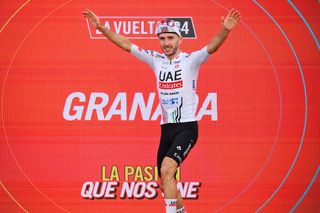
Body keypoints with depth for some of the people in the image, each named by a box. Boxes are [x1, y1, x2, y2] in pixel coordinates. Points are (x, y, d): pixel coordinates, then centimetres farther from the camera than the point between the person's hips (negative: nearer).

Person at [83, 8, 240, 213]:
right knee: (166, 184, 10)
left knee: (167, 169, -26)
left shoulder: (190, 60, -6)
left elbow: (212, 47, -23)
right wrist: (101, 28, 3)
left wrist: (225, 31, -42)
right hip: (167, 128, 6)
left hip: (187, 127, -6)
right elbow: (127, 45, 10)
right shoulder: (156, 60, 8)